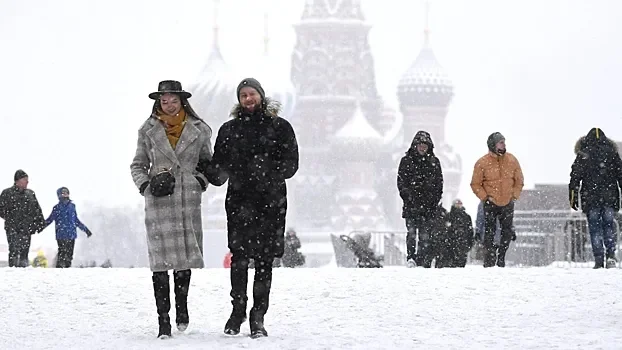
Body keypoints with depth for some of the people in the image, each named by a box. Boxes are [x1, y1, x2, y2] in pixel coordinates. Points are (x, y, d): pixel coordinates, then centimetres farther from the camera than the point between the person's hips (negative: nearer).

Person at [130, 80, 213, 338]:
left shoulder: (199, 130, 8)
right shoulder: (148, 131, 7)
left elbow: (208, 161, 19)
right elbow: (137, 165, 13)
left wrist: (202, 180, 1)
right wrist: (146, 185, -5)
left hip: (189, 200, 1)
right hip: (159, 202, -1)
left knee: (185, 257, 6)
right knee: (161, 260, -8)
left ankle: (181, 304, 31)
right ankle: (163, 320, -7)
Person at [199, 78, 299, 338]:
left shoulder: (279, 127, 7)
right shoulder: (229, 130, 11)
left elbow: (290, 164, 1)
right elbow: (220, 169, 10)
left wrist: (269, 174, -14)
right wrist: (209, 170, -12)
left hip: (271, 201, -1)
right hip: (240, 201, 1)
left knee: (264, 260, 0)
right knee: (239, 257, -8)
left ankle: (258, 317, 7)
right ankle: (238, 309, 9)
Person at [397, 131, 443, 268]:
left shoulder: (434, 162, 12)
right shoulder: (406, 161, 7)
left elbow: (439, 183, 13)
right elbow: (401, 182, 5)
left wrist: (435, 199, 1)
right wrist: (408, 196, -8)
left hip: (429, 205, 1)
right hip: (411, 205, -1)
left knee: (426, 235, -1)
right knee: (412, 232, -13)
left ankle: (425, 262, 1)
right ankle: (410, 258, -15)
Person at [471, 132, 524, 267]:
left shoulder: (512, 160, 1)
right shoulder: (482, 163, -8)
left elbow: (519, 180, 11)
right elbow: (475, 184, -2)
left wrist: (514, 195, 2)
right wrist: (485, 197, -8)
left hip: (508, 203, 3)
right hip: (490, 204, -3)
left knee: (508, 232, 5)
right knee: (489, 233, -2)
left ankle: (501, 259, 19)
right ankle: (489, 261, 4)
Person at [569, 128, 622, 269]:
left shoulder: (583, 155, 0)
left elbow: (575, 178, -2)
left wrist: (573, 197, 2)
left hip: (590, 198, -1)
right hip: (609, 197, 1)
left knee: (595, 228, 3)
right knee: (608, 226, 9)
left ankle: (599, 260, -3)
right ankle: (611, 255, -8)